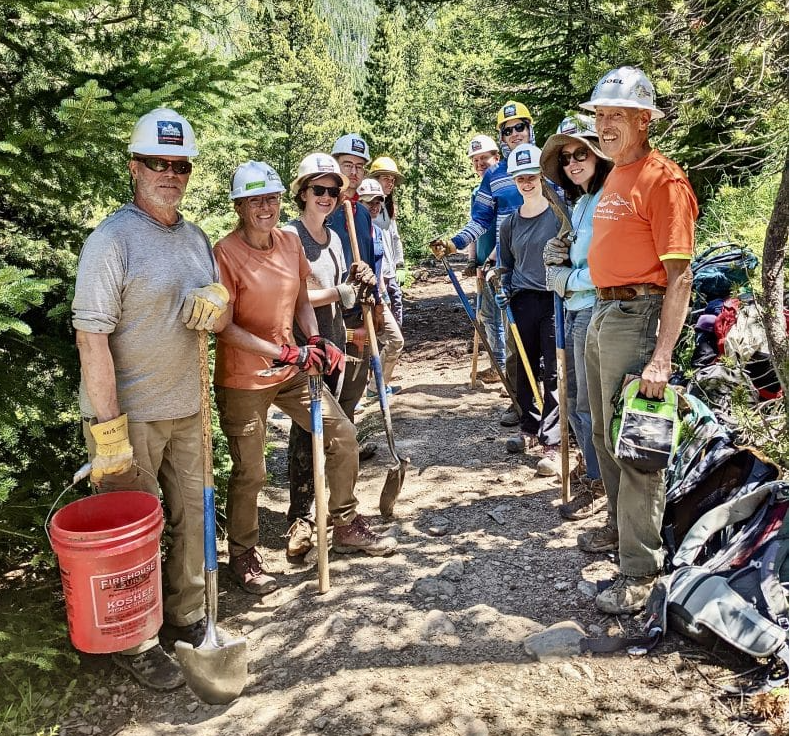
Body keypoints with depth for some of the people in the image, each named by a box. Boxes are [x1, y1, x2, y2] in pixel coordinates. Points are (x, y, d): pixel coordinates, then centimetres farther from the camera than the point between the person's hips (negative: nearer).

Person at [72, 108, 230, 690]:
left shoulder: (196, 238, 10)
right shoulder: (112, 240, -13)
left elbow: (221, 319, 15)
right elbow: (92, 338, -19)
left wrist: (217, 305, -11)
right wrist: (109, 432, -22)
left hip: (186, 408, 7)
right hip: (129, 413, -7)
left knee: (191, 517, 16)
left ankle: (187, 620, 35)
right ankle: (134, 645, 22)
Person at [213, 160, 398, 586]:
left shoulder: (290, 243, 3)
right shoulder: (226, 254, -17)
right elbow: (224, 327, -18)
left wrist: (315, 341, -5)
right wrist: (284, 352, -23)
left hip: (291, 371, 7)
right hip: (243, 379, -6)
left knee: (342, 436, 9)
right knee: (249, 471, 2)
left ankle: (346, 527, 28)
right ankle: (242, 555, 26)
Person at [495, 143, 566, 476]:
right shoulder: (510, 223, 12)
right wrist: (504, 290, 6)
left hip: (556, 299, -5)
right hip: (523, 302, 5)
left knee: (554, 372, -6)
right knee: (525, 369, 11)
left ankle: (551, 442, -1)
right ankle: (530, 428, 28)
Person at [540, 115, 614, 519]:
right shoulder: (579, 203, 15)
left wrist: (567, 281, -12)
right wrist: (557, 259, 0)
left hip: (595, 310, -9)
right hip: (573, 309, 9)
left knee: (589, 401, 0)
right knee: (574, 396, 18)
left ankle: (595, 484, 15)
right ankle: (590, 464, 36)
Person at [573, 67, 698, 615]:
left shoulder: (663, 179, -14)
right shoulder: (615, 175, 15)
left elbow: (680, 276, -19)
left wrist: (661, 357, -25)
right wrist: (601, 314, 20)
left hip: (637, 316, -10)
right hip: (602, 313, 10)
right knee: (605, 434, 19)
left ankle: (640, 572, 4)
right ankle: (620, 526, 37)